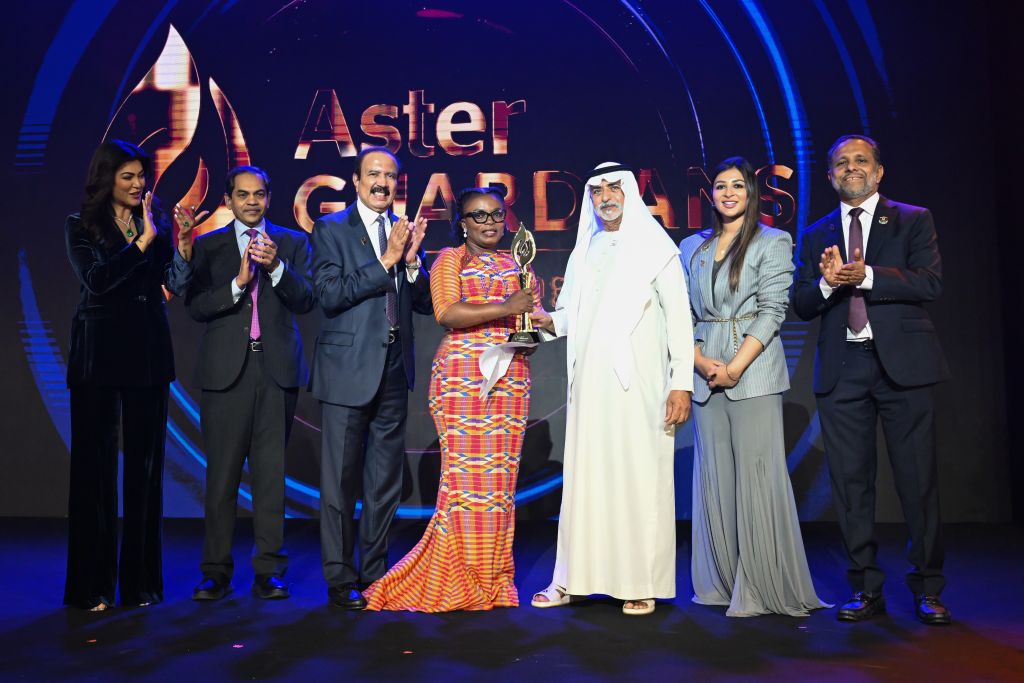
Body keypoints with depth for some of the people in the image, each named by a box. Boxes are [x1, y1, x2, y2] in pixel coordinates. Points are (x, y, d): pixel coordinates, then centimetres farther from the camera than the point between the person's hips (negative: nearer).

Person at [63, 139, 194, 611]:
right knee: (95, 465, 1)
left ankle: (141, 581, 14)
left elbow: (177, 283, -2)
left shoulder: (157, 224, 10)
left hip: (148, 355, 2)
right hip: (98, 355, -2)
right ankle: (91, 584, 10)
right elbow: (96, 280, -12)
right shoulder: (81, 226, 4)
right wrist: (142, 242, -16)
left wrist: (184, 248, -20)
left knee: (145, 465, 5)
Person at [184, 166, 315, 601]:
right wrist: (238, 283, -13)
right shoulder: (208, 246, 11)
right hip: (226, 369, 0)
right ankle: (217, 573, 10)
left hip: (277, 369, 1)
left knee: (271, 474, 3)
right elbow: (195, 306, 0)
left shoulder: (292, 242, 12)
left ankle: (268, 572, 9)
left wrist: (276, 267, -14)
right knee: (222, 475, 1)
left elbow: (306, 301, 0)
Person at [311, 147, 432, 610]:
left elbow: (425, 304, 8)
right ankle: (340, 580, 11)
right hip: (348, 370, -4)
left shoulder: (405, 230, 12)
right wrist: (386, 259, -15)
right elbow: (330, 294, -13)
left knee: (385, 481, 10)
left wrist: (411, 259, -9)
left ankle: (374, 572, 22)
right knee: (340, 480, 1)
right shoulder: (331, 229, 0)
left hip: (394, 371, 5)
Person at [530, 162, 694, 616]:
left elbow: (679, 319, -2)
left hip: (638, 385, -4)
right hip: (589, 383, 4)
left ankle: (643, 584, 6)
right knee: (583, 476, 5)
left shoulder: (656, 249, 2)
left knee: (640, 479, -2)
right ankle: (571, 578, 12)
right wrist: (548, 320, -2)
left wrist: (682, 383, -10)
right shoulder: (584, 251, 16)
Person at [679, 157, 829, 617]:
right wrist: (699, 360, -6)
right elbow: (682, 312, 11)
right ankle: (723, 583, 15)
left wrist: (735, 367, -13)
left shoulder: (773, 243, 4)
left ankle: (763, 587, 4)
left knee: (757, 474, -6)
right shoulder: (692, 247, 17)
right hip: (706, 374, 4)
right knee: (715, 477, 6)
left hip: (753, 372, -4)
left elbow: (772, 311, -5)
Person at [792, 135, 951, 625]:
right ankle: (866, 589, 15)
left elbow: (931, 282, -7)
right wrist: (826, 282, -12)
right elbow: (801, 306, 8)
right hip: (841, 369, 3)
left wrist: (865, 276, -17)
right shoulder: (815, 236, 15)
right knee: (850, 482, 5)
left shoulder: (913, 220, 8)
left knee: (918, 480, 1)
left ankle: (928, 589, 15)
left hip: (902, 363, -2)